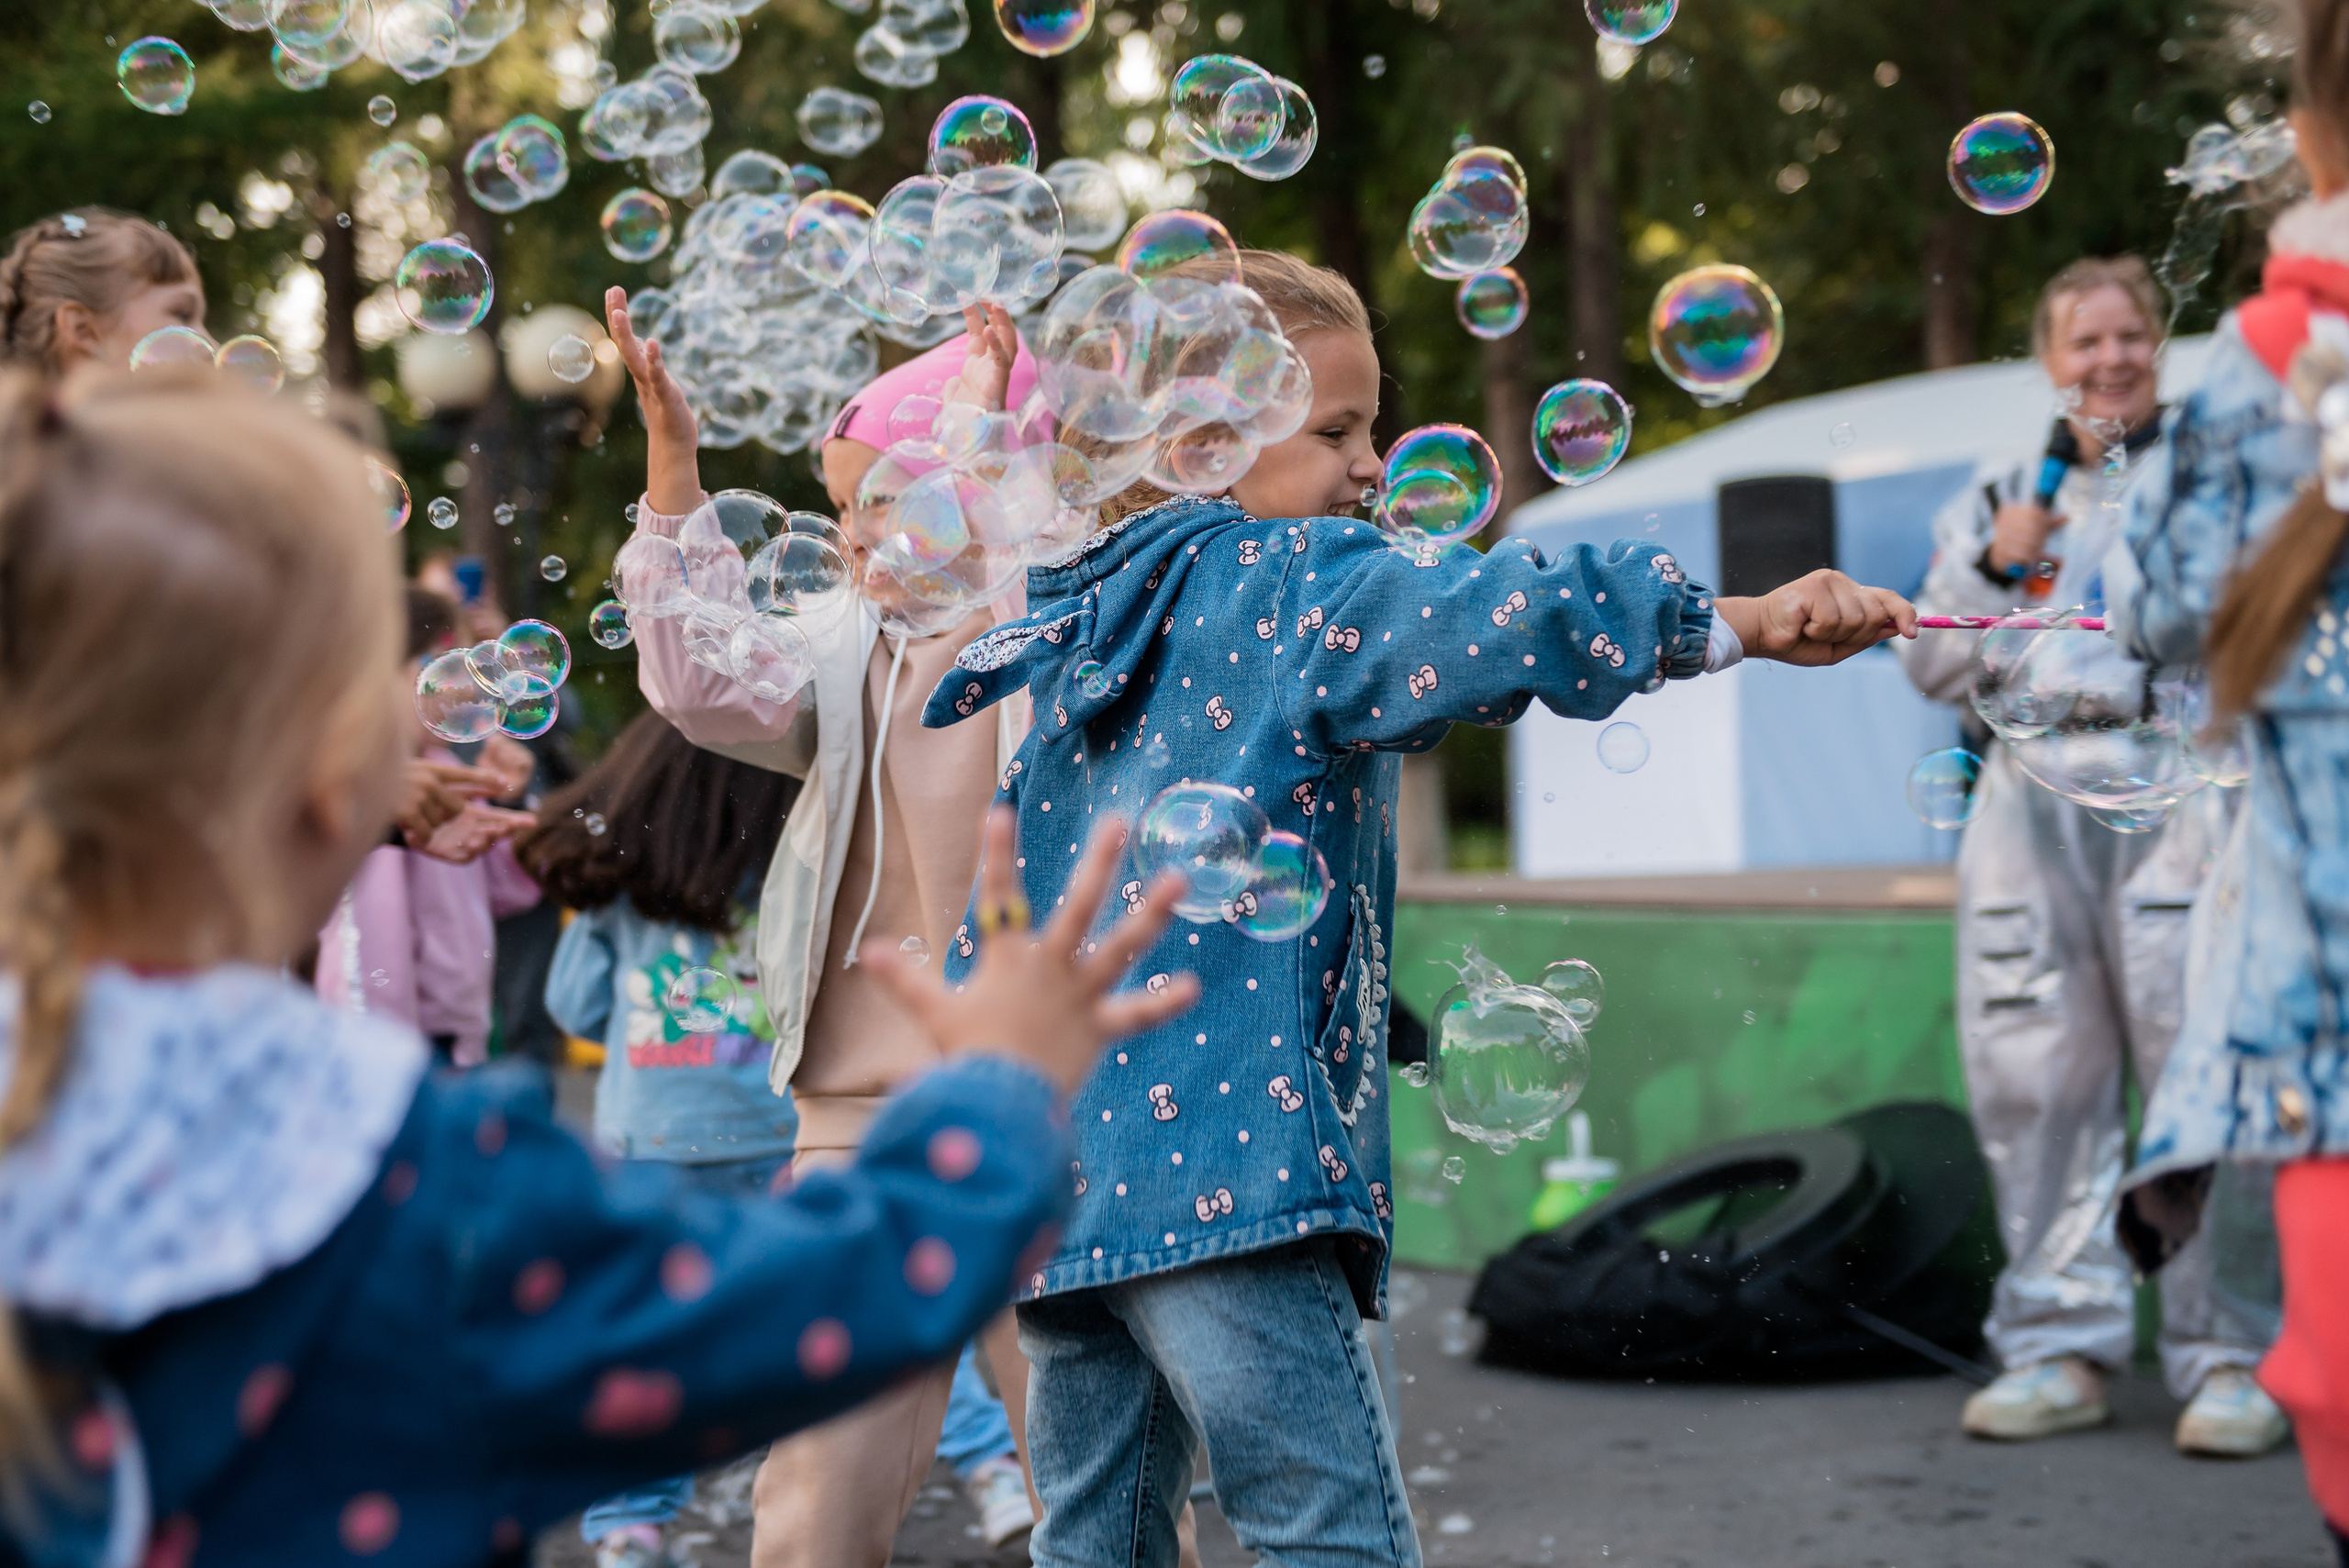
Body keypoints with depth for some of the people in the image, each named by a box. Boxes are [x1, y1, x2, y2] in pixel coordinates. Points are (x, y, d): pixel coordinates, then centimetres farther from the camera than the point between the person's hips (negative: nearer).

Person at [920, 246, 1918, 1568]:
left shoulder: (1076, 622, 19)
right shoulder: (1294, 580, -5)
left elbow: (995, 912, 22)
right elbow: (1490, 621, -24)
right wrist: (1741, 621, -19)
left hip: (1063, 1158, 9)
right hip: (1217, 1155, -9)